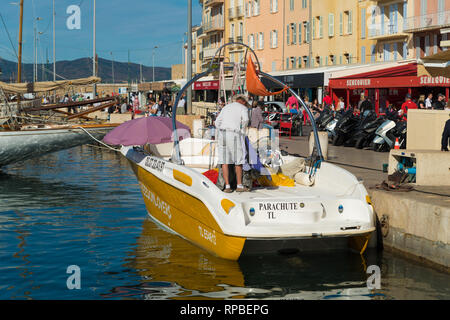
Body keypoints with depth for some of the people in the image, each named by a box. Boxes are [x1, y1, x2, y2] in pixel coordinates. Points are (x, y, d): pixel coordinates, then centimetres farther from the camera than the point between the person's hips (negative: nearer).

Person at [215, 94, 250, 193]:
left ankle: (227, 186, -2)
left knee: (224, 161, 2)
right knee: (238, 161, 6)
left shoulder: (226, 107, 22)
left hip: (222, 133, 5)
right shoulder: (243, 108, 6)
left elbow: (217, 123, 18)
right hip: (234, 135, -5)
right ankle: (239, 186, 9)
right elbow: (245, 119, -15)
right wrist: (242, 131, -1)